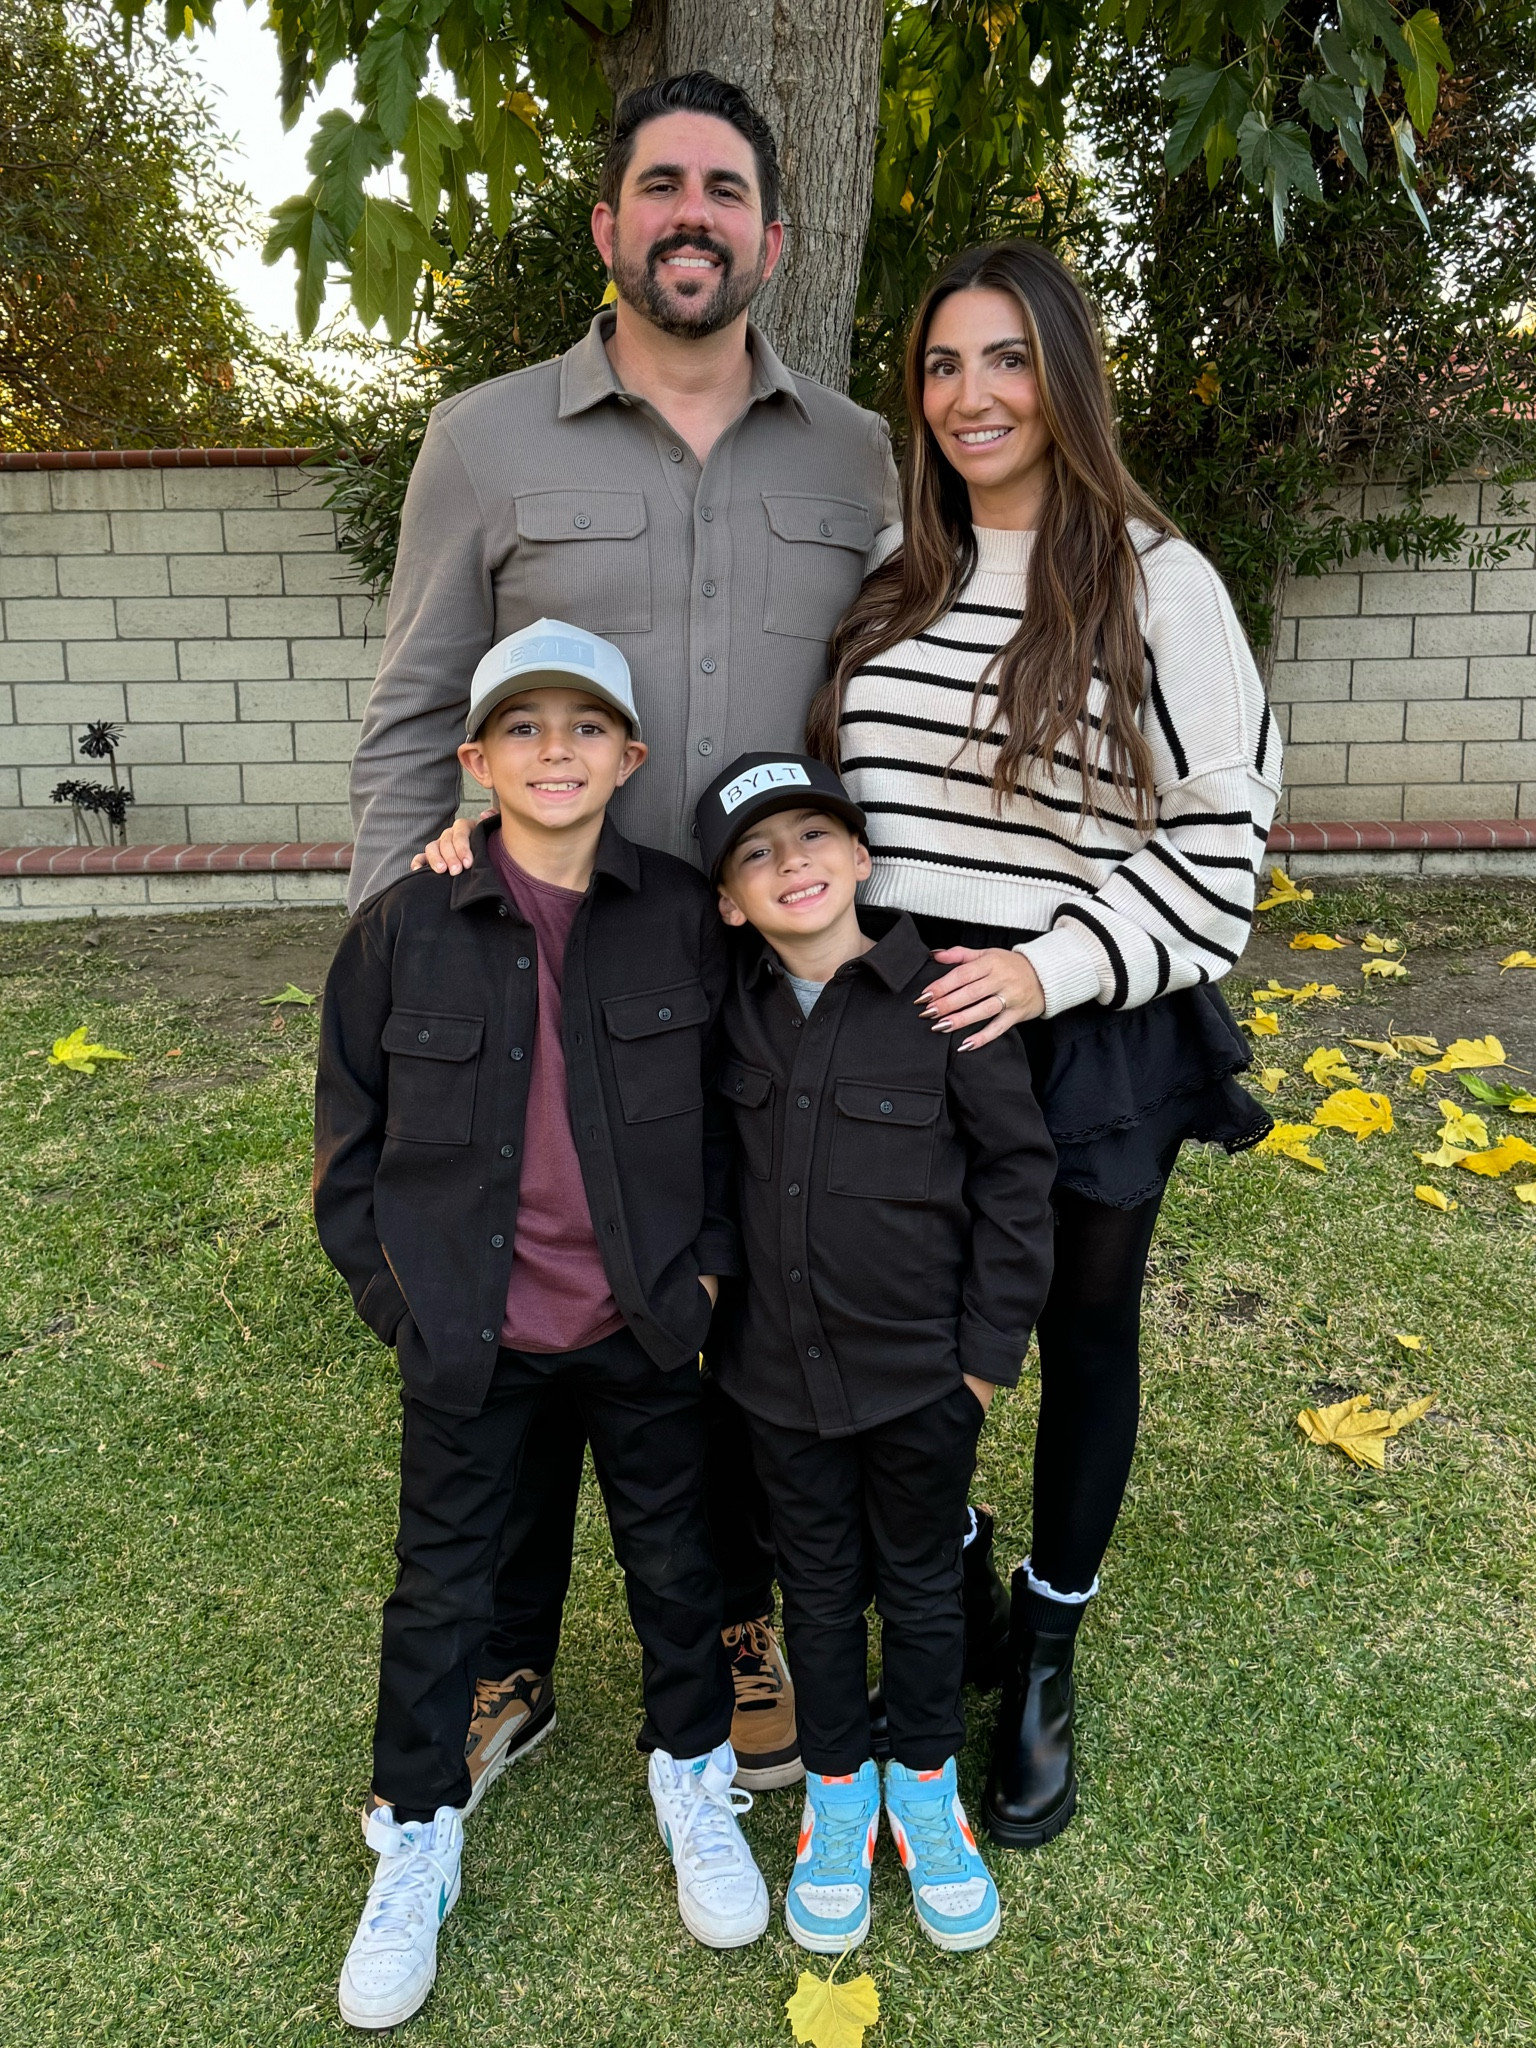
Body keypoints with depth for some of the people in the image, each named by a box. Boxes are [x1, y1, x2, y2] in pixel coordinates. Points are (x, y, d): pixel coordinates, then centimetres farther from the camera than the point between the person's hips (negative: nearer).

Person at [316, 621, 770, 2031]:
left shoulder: (681, 914, -8)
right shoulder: (404, 927, -9)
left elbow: (729, 1104, 2)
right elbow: (352, 1134, -1)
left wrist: (709, 1262, -4)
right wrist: (396, 1295, -4)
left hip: (642, 1326, 1)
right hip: (469, 1335, 0)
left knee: (674, 1556, 18)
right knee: (442, 1584, 15)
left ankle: (695, 1780, 44)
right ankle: (417, 1838, 38)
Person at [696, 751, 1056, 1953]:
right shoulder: (734, 1008, -5)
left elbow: (1018, 1171, -9)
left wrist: (993, 1348, -8)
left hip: (923, 1372, -2)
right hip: (783, 1371, 3)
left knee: (924, 1586, 18)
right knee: (819, 1586, 20)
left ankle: (927, 1789, 42)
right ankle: (837, 1790, 43)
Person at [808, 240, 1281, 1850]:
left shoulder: (1155, 581, -7)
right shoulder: (890, 574, 5)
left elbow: (1220, 830, -7)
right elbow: (831, 787, 12)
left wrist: (1053, 967, -17)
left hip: (1089, 1037, -3)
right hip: (903, 1025, 3)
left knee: (1083, 1337, 13)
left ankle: (1045, 1656, 36)